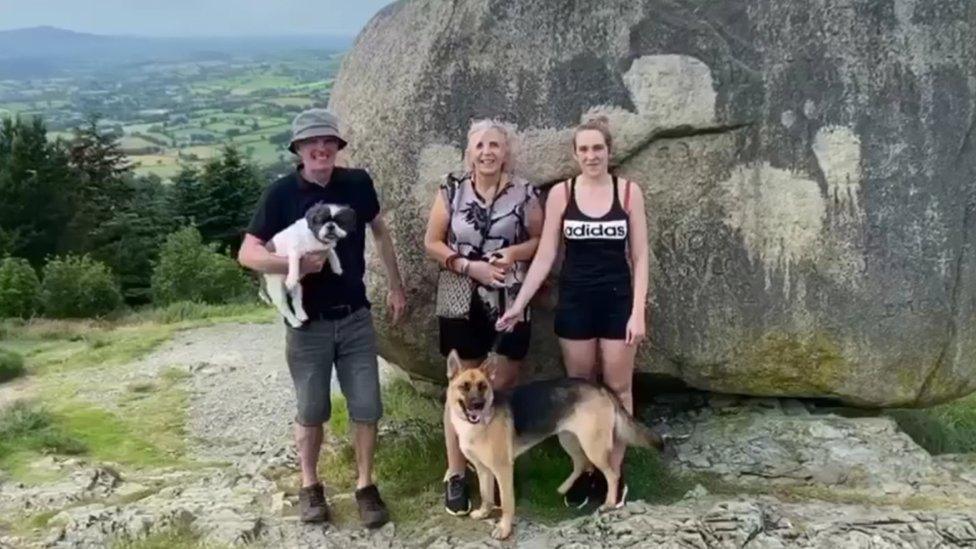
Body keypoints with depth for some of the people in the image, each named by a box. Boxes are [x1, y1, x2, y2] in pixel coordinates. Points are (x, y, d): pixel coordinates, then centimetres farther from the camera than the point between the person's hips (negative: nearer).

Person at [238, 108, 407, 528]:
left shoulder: (358, 184, -4)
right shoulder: (281, 194, -11)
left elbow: (380, 232, 13)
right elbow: (247, 254, -11)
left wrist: (395, 286, 14)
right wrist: (296, 264, -27)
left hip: (355, 317, 2)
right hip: (308, 323, -2)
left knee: (366, 407, 5)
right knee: (311, 412, 11)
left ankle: (365, 486, 22)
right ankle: (309, 486, 30)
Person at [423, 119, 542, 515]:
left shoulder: (524, 193, -1)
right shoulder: (451, 190, 0)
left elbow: (541, 240, 6)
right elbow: (432, 242, 1)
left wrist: (517, 252, -15)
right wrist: (468, 266, -12)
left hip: (511, 303, 1)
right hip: (463, 302, 0)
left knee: (504, 387, 8)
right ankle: (455, 473, 14)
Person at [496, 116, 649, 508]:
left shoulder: (629, 191, -3)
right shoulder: (560, 194, -2)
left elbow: (639, 257, -2)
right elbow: (545, 256, -1)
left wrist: (638, 312, -9)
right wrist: (519, 304, -7)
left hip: (617, 300, -1)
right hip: (574, 300, 1)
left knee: (617, 389, 7)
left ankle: (613, 472, 21)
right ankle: (584, 470, 23)